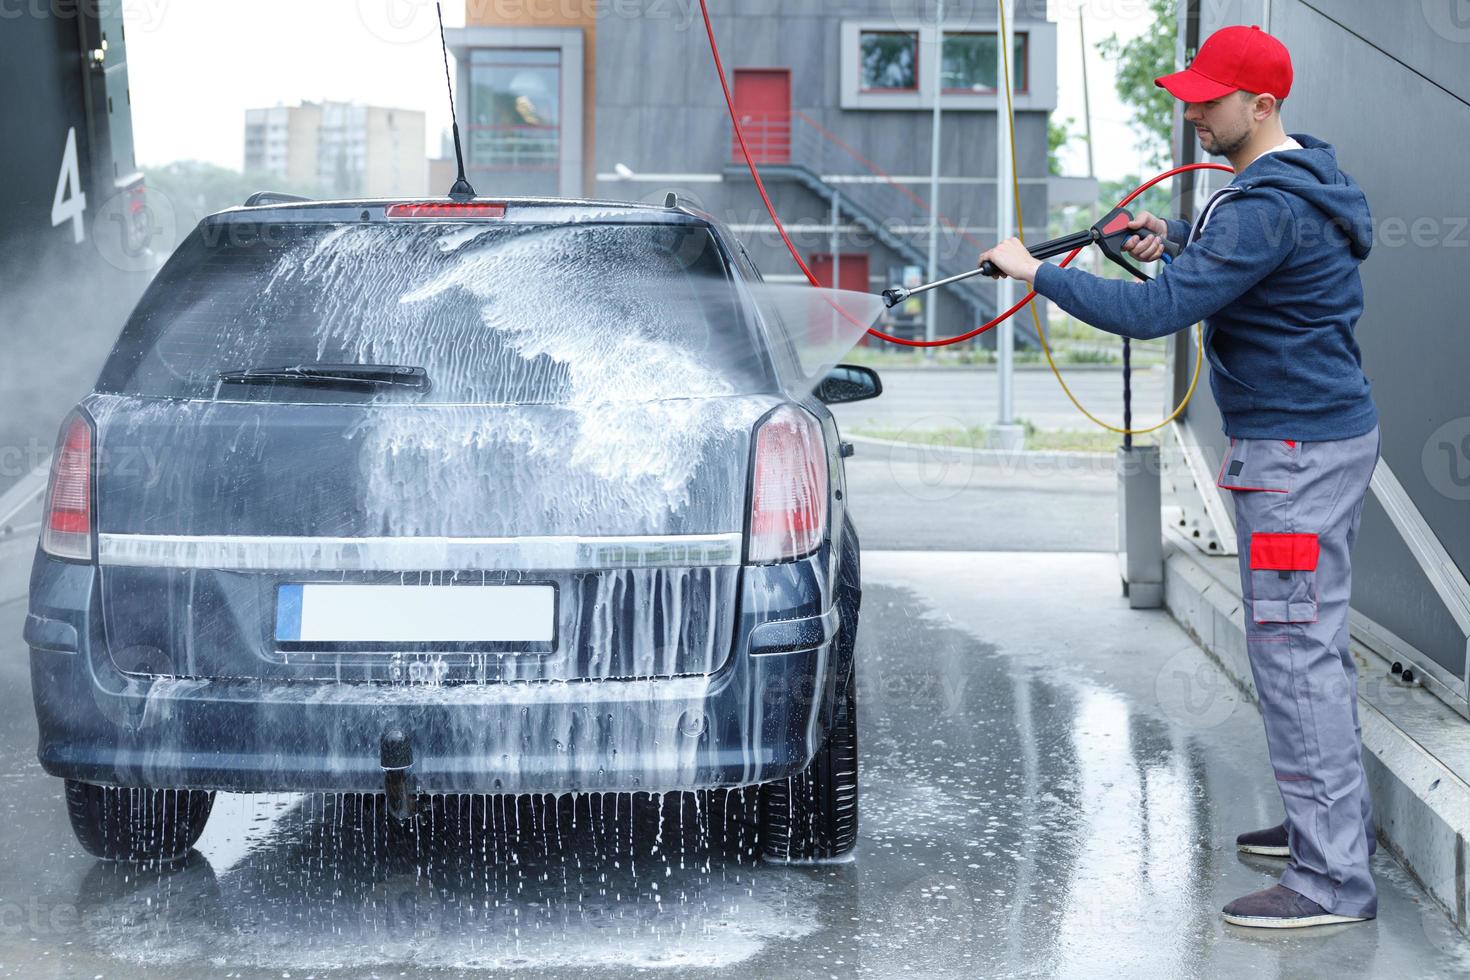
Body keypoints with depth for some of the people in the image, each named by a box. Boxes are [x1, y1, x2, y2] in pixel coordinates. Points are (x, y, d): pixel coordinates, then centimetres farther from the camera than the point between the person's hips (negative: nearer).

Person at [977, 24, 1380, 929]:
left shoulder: (1266, 209, -23)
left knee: (1296, 652, -11)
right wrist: (1179, 234, 12)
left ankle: (1334, 880, -10)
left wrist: (1036, 271, -19)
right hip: (1332, 430, 11)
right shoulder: (1301, 173, 11)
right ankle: (1335, 821, 31)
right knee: (1316, 645, 19)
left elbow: (1154, 312, -28)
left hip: (1299, 450, -11)